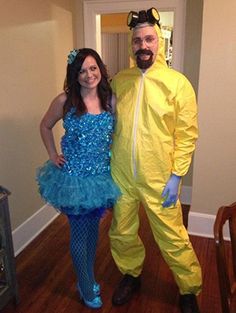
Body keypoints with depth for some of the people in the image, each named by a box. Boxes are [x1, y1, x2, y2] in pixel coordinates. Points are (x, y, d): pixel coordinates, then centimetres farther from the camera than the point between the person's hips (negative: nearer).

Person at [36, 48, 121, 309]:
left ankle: (89, 278, 44)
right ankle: (86, 289, 33)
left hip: (102, 176, 4)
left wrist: (111, 154, 0)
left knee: (93, 229, 19)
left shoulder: (110, 99, -2)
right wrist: (53, 155, -1)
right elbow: (45, 126, 4)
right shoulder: (65, 101, -11)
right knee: (80, 233, 10)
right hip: (74, 177, -3)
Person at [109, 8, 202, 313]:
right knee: (122, 233, 17)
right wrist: (106, 162, 10)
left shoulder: (177, 83, -8)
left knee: (173, 239, 7)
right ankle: (131, 274, 46)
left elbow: (187, 134, -8)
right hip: (121, 176, 4)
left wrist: (176, 176, -12)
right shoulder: (118, 81, 4)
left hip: (159, 180, -3)